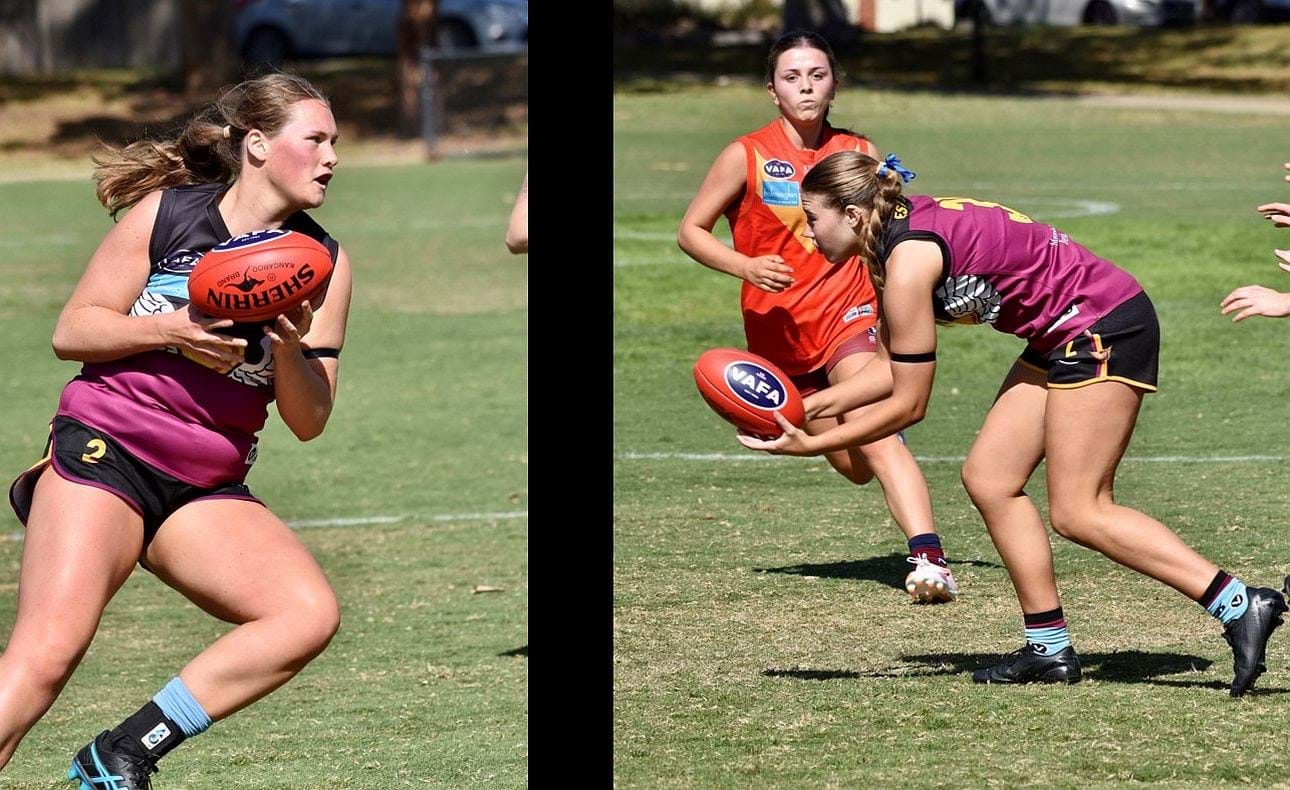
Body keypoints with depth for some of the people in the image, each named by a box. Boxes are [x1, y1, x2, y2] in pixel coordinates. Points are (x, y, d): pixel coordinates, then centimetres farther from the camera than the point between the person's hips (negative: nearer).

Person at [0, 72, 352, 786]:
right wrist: (171, 330, -16)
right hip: (102, 455, -4)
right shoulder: (166, 214, -1)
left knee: (309, 612, -20)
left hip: (206, 488, 4)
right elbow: (71, 330, 0)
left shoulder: (323, 264, 8)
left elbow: (309, 421, 6)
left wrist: (289, 350, -14)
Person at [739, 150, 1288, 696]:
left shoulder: (908, 260, -20)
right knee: (989, 479, 8)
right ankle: (1050, 648, 10)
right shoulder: (896, 232, 8)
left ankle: (1242, 606, -14)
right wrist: (811, 407, 7)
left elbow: (908, 405, -15)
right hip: (1065, 338, 10)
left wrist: (813, 445, -10)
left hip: (1102, 329, -10)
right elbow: (895, 366, 13)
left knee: (1078, 513, -11)